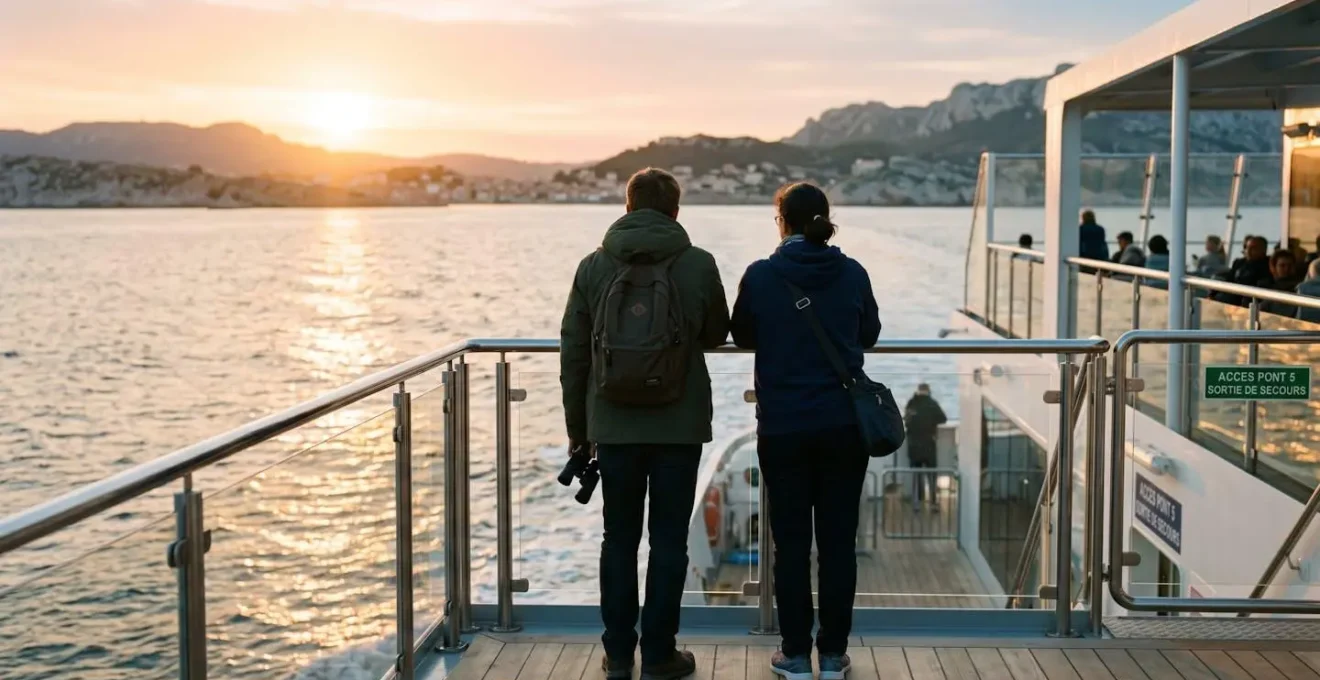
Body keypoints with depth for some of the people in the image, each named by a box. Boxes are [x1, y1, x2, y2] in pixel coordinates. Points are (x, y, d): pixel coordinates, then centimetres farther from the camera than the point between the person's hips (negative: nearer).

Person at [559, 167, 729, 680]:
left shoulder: (594, 266, 0)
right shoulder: (699, 265, -5)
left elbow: (573, 353, 3)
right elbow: (716, 335, 10)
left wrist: (577, 427, 12)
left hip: (613, 425, 2)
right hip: (680, 425, -2)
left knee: (619, 538, 11)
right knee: (669, 540, 7)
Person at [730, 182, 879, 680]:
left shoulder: (760, 276, -7)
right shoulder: (852, 274, -2)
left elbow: (742, 337, 8)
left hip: (783, 427, -1)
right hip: (844, 424, 1)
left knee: (791, 543, 7)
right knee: (838, 540, 8)